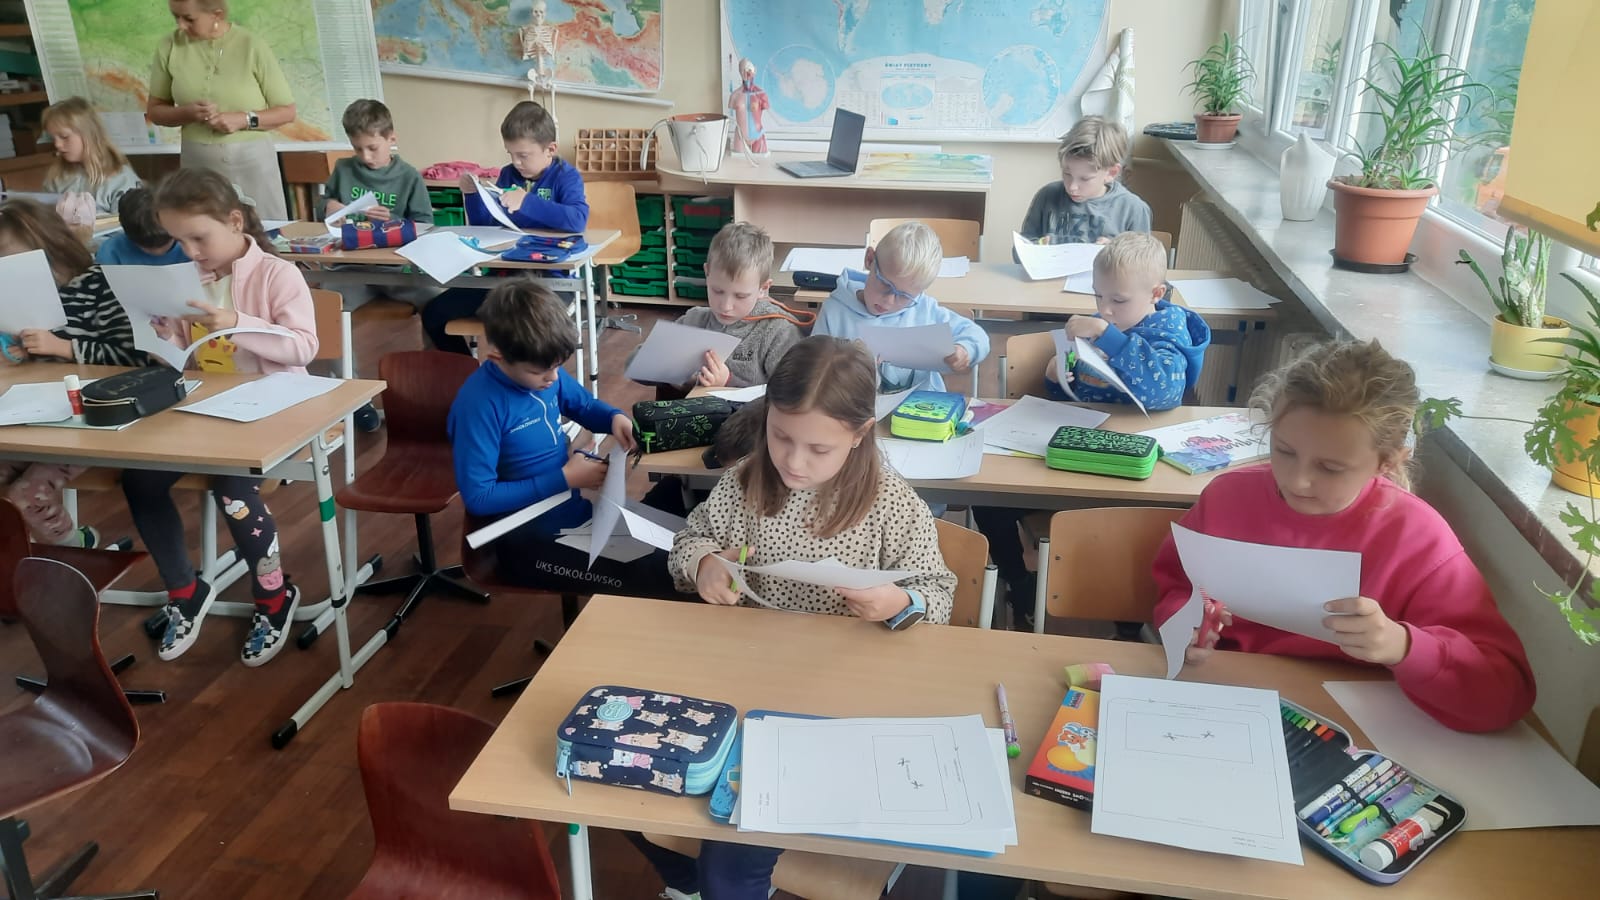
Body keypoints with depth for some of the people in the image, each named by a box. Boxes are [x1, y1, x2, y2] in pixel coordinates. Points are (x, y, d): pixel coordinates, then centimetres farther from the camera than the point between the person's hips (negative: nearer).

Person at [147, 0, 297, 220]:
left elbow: (287, 111, -1)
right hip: (197, 163, 2)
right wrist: (188, 113, -11)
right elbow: (155, 110, 9)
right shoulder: (169, 47, 1)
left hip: (251, 161, -2)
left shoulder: (252, 47, -7)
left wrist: (244, 119, -17)